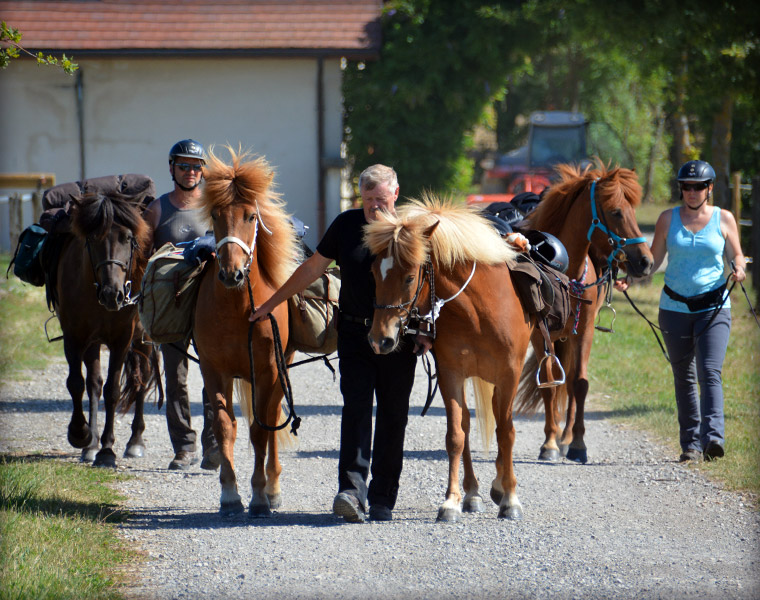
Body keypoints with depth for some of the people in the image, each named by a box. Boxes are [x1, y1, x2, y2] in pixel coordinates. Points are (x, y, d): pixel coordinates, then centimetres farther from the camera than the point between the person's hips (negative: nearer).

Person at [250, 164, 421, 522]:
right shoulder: (346, 225, 5)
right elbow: (312, 268, 14)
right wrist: (272, 303, 16)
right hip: (355, 332, 1)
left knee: (392, 417, 3)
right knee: (356, 407, -12)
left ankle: (383, 499, 10)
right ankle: (351, 490, -22)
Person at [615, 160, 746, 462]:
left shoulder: (724, 219, 2)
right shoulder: (668, 219, 5)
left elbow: (737, 256, 8)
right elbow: (654, 259, 8)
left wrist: (738, 269, -14)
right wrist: (630, 278, -8)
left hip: (713, 308, -2)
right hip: (675, 309, 2)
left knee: (710, 372, -17)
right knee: (684, 377, 7)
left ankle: (713, 436, -29)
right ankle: (691, 444, 15)